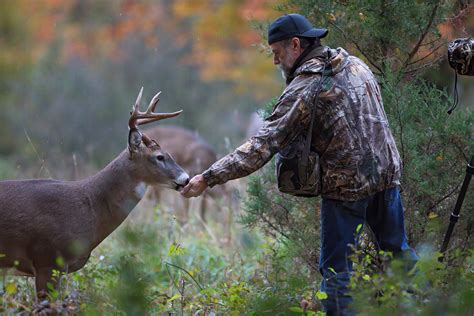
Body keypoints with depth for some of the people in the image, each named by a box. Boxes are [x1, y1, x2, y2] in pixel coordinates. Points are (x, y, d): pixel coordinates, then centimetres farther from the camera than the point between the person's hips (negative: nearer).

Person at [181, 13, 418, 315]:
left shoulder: (303, 89, -14)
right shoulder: (355, 64, 7)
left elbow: (261, 146, -19)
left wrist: (208, 178, -17)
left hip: (347, 186, -7)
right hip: (387, 173, 7)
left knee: (337, 269, 2)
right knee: (398, 250, 20)